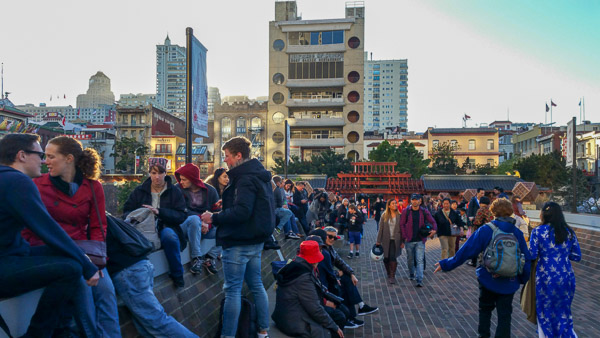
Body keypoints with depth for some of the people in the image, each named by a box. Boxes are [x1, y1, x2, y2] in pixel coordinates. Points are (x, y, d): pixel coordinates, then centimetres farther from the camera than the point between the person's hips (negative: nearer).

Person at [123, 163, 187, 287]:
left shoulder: (175, 192, 7)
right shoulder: (139, 191, 15)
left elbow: (181, 216, -2)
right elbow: (126, 211, 16)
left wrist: (159, 212, -17)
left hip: (165, 227, -1)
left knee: (169, 235, -38)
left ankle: (177, 275, -14)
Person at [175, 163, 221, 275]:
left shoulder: (210, 191, 2)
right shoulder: (178, 189, -2)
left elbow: (217, 212, -2)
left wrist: (208, 224, -21)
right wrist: (201, 219, -22)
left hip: (206, 228, 3)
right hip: (184, 226, -3)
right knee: (194, 219, -36)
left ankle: (210, 257, -16)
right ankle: (196, 258, -31)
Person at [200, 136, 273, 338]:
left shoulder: (245, 179, -17)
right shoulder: (258, 174, 13)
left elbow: (241, 212, -26)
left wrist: (214, 218, -15)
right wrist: (222, 211, 13)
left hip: (238, 242, -10)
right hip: (255, 240, 10)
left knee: (232, 290, -2)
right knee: (256, 285, 16)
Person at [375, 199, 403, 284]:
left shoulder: (399, 215, 0)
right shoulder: (384, 216, 2)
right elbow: (381, 229, 5)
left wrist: (402, 241, -2)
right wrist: (378, 241, 2)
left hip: (395, 240, -2)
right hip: (386, 240, 2)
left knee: (392, 257, -11)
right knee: (386, 259, 6)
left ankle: (392, 276, 1)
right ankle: (389, 274, 26)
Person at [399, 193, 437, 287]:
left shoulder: (424, 211, 1)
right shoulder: (406, 211, -2)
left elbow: (432, 222, 7)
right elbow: (402, 224, 0)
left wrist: (434, 230, -13)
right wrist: (404, 237, -7)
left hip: (420, 240, -1)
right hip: (409, 240, 1)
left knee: (420, 261, -7)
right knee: (410, 259, 15)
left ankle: (419, 280, -8)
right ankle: (411, 274, 38)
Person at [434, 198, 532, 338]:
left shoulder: (486, 230, -12)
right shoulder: (517, 233, -4)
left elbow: (466, 251, -13)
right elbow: (527, 259, -1)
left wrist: (446, 264, -7)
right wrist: (523, 278, 14)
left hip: (488, 280, -1)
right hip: (509, 283, 1)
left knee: (485, 310, 21)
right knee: (504, 315, 13)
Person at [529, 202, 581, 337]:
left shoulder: (538, 231, -11)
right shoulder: (569, 232, 1)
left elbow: (532, 255, -14)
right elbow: (577, 256, 4)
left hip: (546, 278, -3)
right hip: (567, 279, 3)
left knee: (545, 312, 14)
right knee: (563, 312, 19)